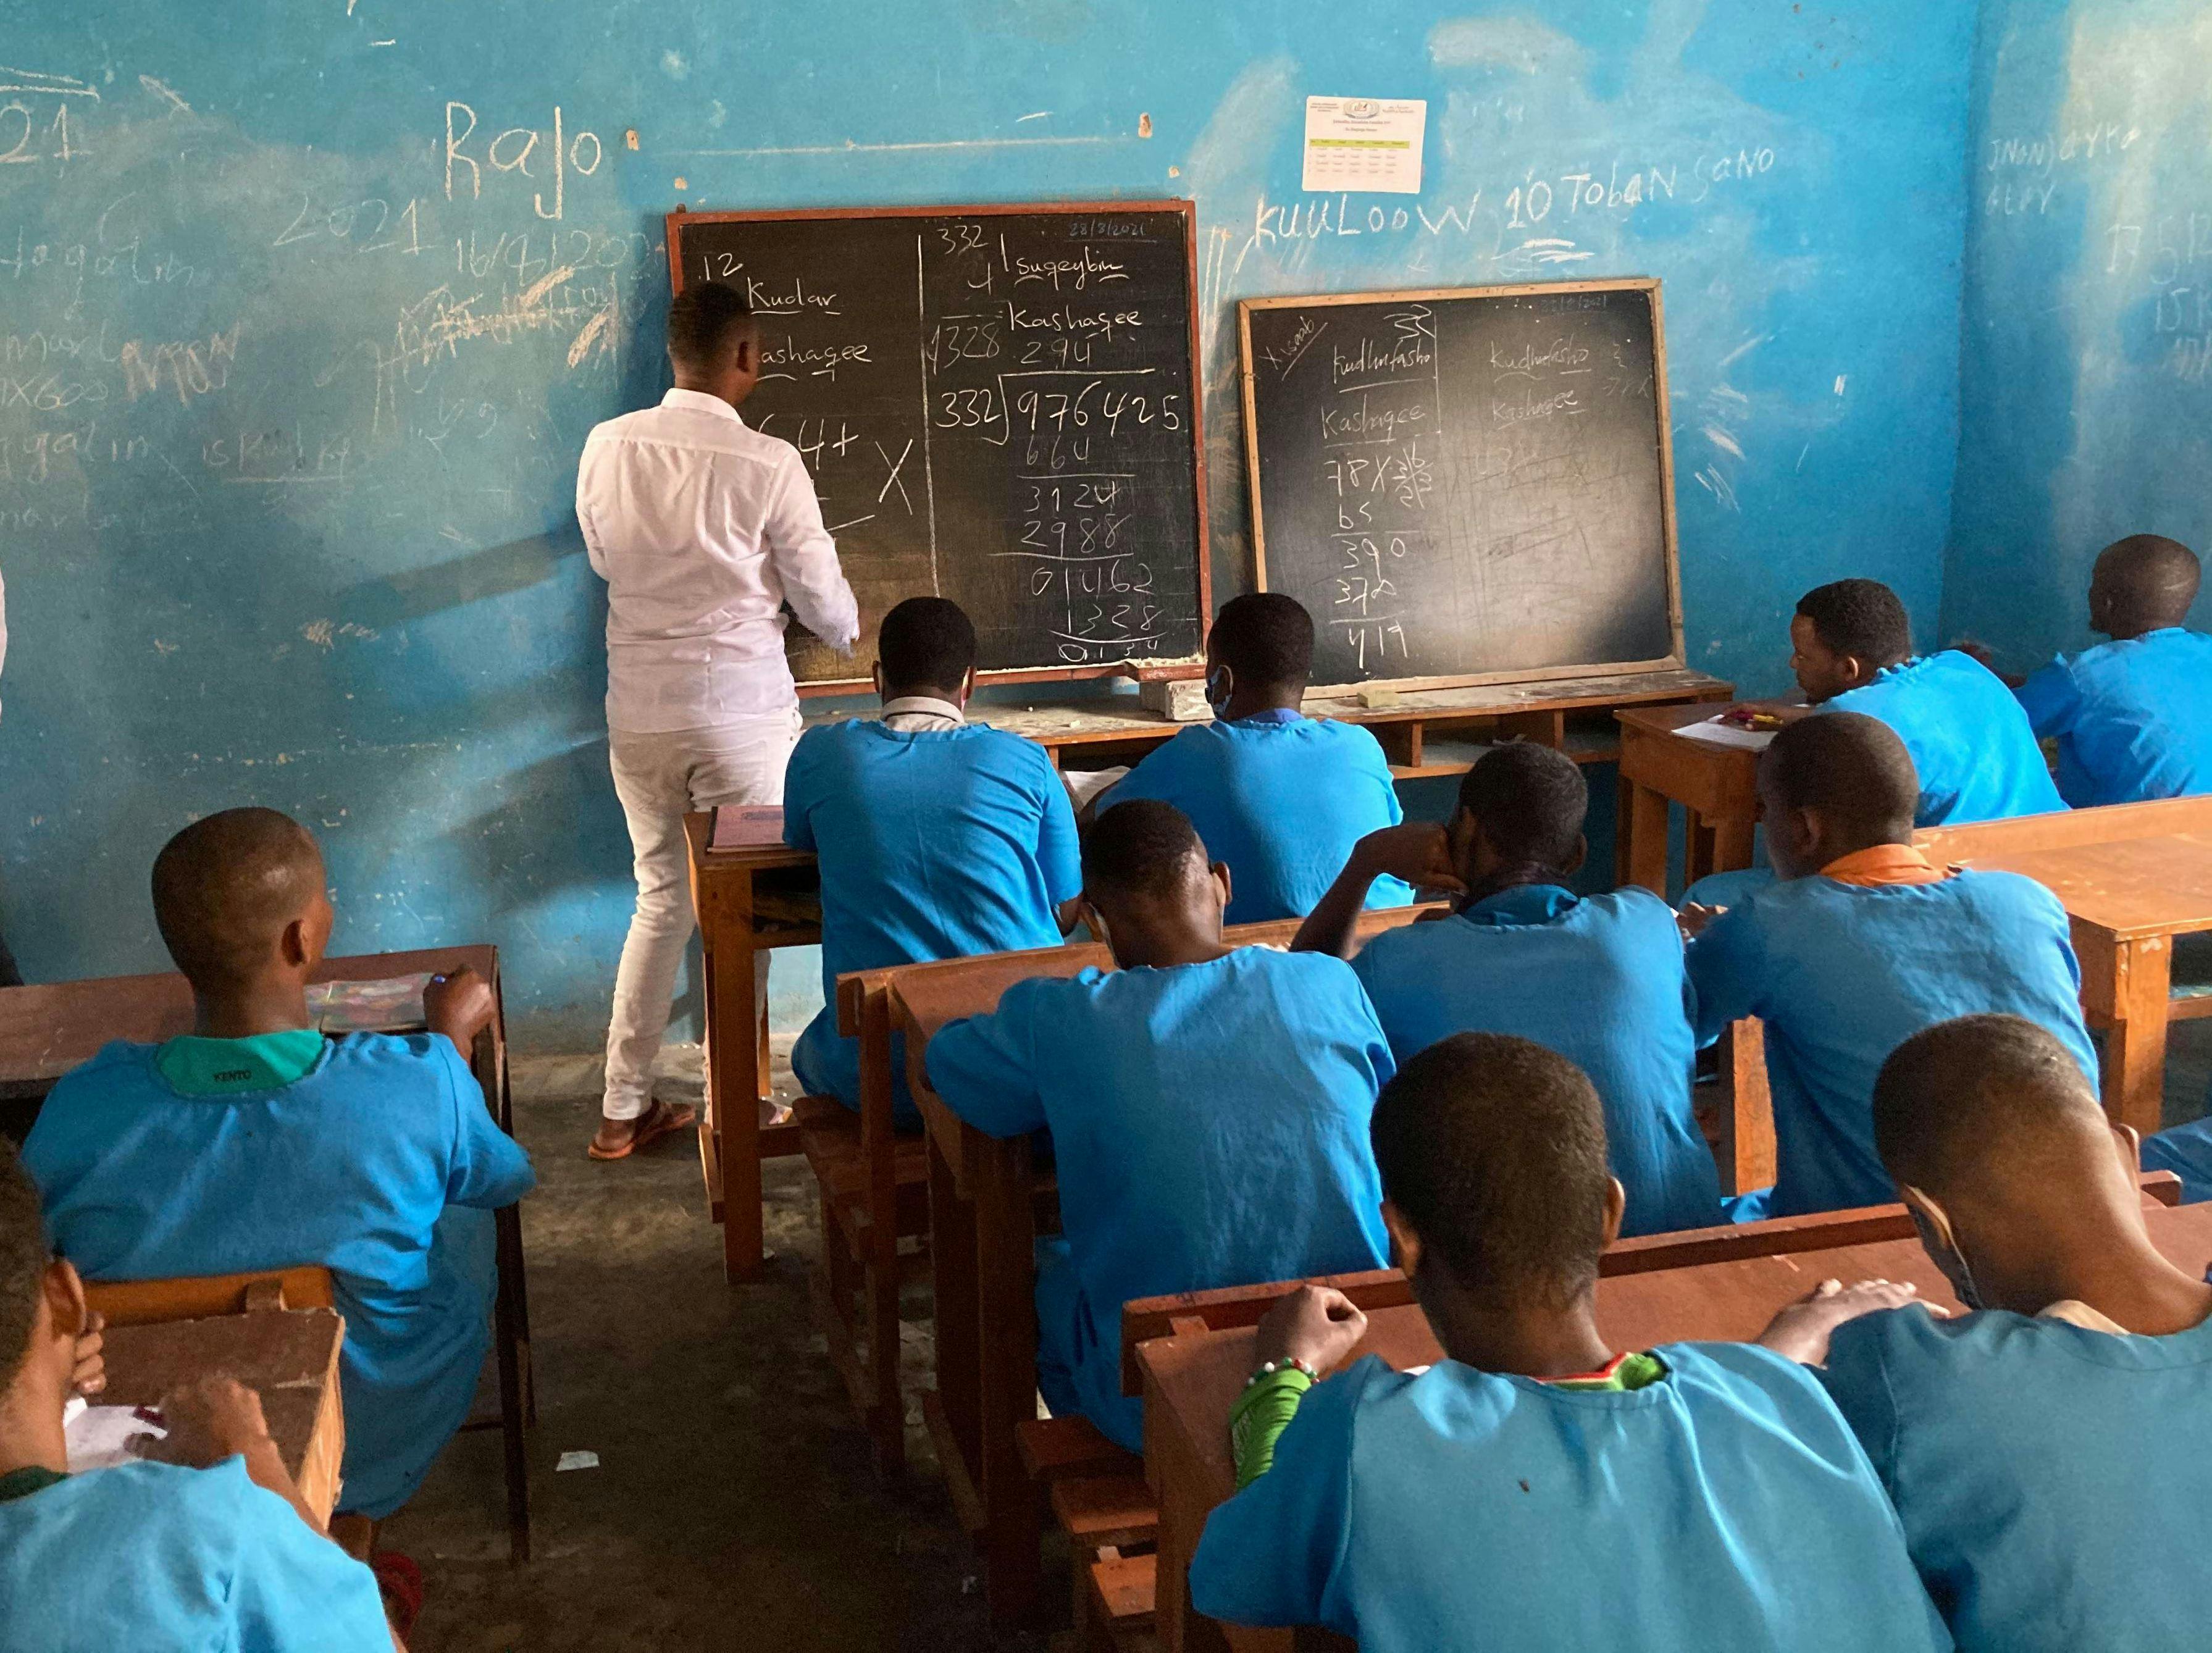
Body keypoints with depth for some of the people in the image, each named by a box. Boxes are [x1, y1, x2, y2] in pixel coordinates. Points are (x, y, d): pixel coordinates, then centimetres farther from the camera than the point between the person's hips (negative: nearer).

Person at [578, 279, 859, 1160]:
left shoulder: (608, 447, -2)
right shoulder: (767, 464, -14)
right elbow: (822, 600, -5)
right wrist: (852, 626, 18)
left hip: (639, 714, 5)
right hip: (741, 714, -4)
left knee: (662, 899, 18)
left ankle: (623, 1110, 21)